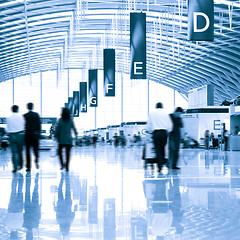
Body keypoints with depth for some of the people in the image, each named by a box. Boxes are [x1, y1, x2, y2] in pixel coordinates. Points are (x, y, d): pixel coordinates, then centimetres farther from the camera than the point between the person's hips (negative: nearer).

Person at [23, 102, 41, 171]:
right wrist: (39, 133, 9)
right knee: (35, 149, 13)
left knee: (28, 151, 5)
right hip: (35, 134, 1)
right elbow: (39, 125, -1)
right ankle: (36, 160, -15)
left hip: (27, 135, -1)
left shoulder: (24, 116, -5)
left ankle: (28, 166, 2)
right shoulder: (36, 115, -1)